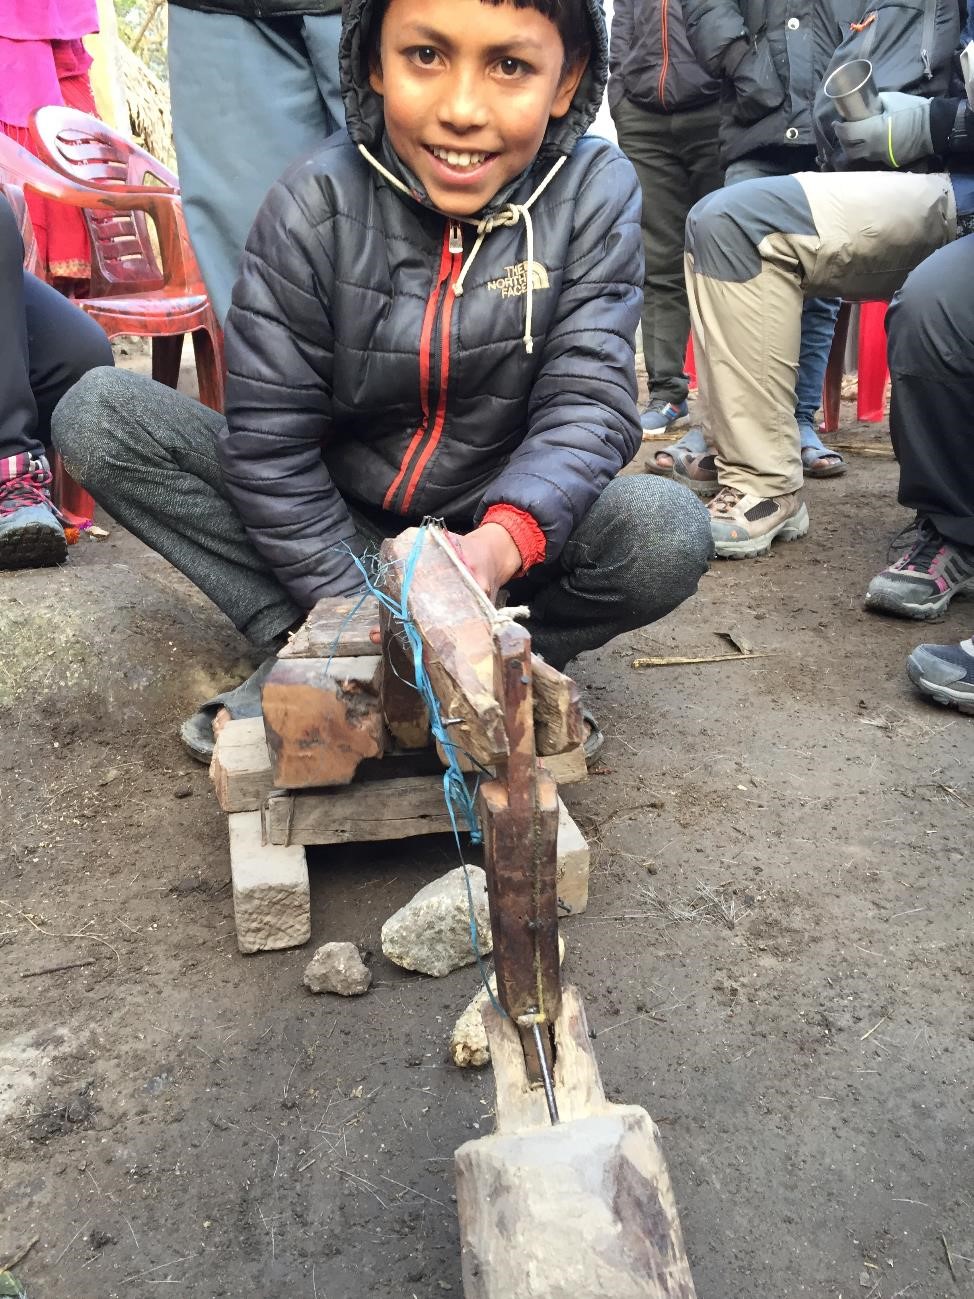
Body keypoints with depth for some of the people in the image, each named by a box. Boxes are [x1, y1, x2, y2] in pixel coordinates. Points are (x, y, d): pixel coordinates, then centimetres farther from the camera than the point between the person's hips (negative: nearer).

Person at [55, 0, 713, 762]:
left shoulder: (598, 193, -12)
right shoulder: (317, 203, -14)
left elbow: (588, 397, -19)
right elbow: (269, 433, -14)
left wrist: (502, 542, -40)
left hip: (498, 524, 0)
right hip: (330, 523, 1)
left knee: (671, 536, -29)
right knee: (97, 416, -16)